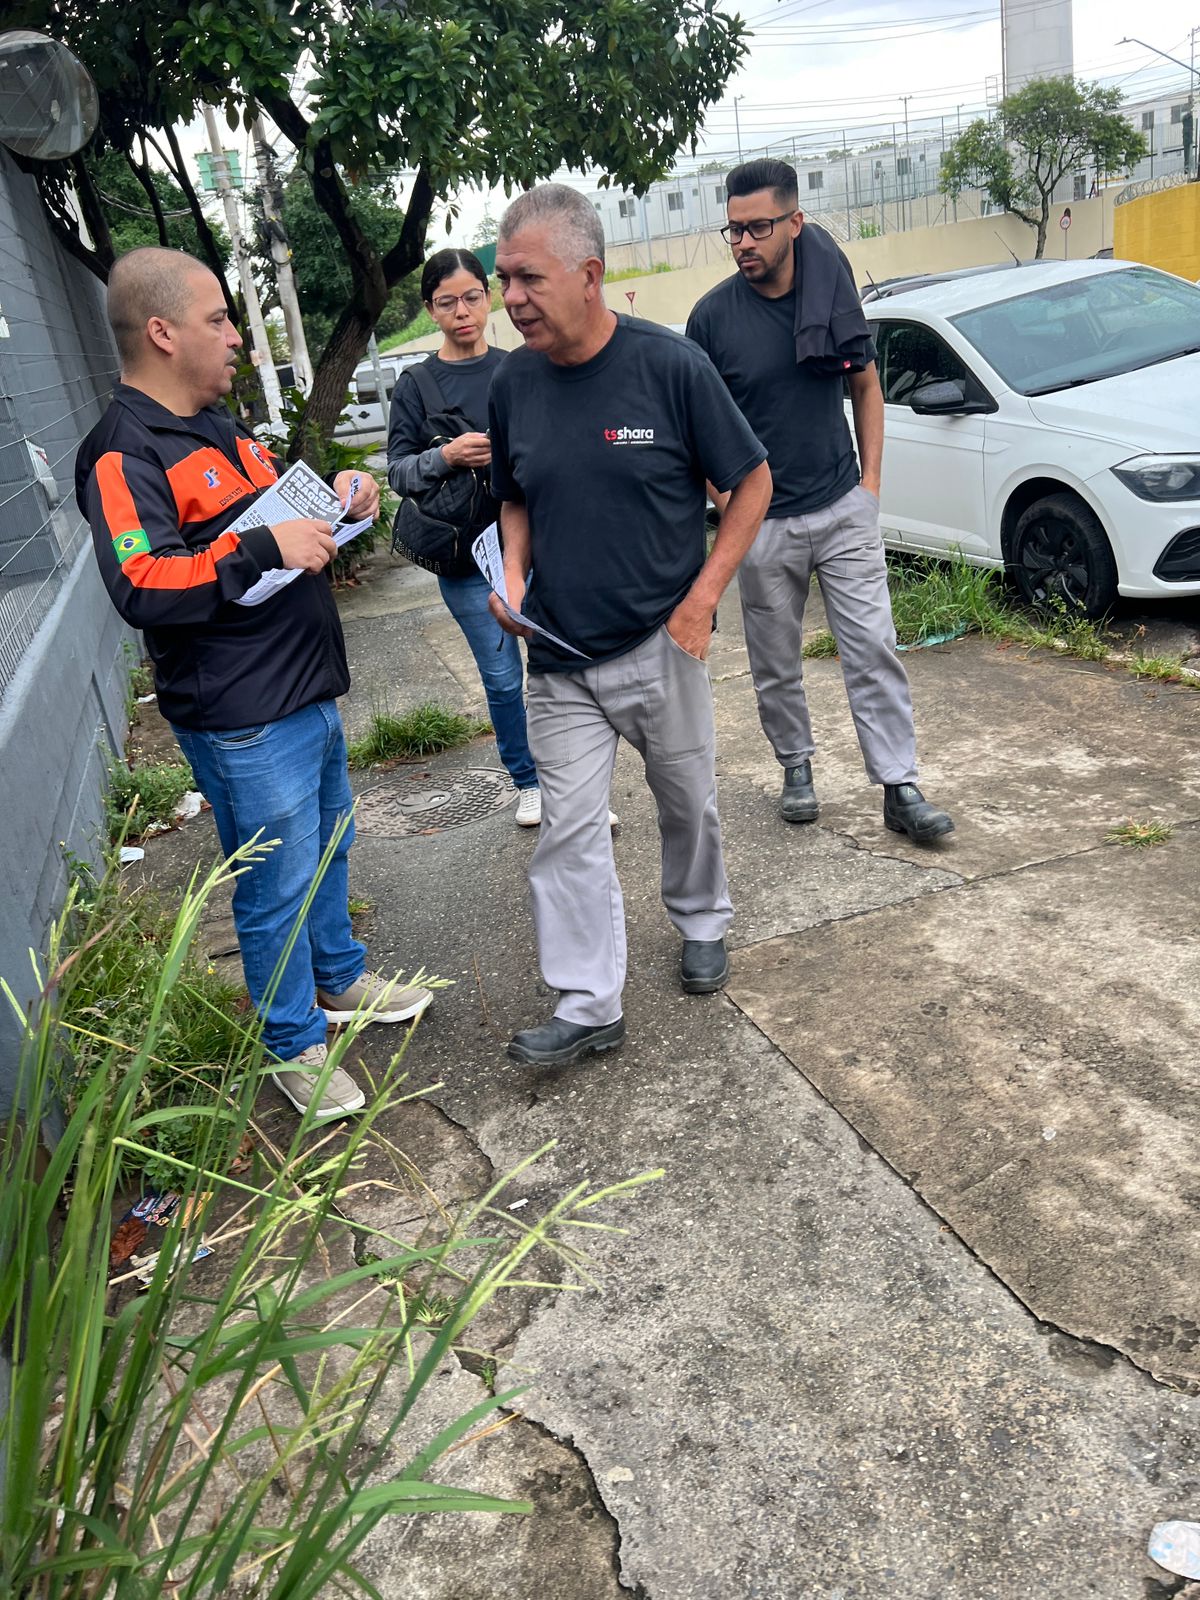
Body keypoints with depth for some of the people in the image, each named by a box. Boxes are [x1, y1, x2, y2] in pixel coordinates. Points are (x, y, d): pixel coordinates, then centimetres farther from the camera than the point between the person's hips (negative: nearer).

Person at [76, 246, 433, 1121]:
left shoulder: (217, 423, 14)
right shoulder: (125, 453, -17)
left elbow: (280, 517, 26)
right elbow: (143, 588, -29)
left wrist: (338, 500, 6)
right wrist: (266, 548, -32)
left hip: (308, 692, 10)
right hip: (244, 721, -10)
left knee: (329, 848, 24)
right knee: (279, 887, 3)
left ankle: (341, 978, 46)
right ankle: (294, 1046, 23)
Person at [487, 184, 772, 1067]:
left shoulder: (670, 364, -12)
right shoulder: (513, 382, 0)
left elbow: (752, 481, -4)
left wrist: (702, 598, -12)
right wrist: (514, 572, -5)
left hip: (661, 645, -2)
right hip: (559, 659, 3)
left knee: (689, 803, 15)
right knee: (569, 830, 1)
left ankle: (702, 923, 42)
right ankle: (589, 1005, 12)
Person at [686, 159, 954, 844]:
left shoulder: (833, 290, 1)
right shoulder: (713, 316, -5)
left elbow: (866, 386, 12)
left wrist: (871, 478, 4)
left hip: (845, 511, 1)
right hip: (763, 523, -1)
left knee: (875, 650, -1)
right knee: (776, 661, 10)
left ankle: (901, 788, 7)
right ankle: (797, 765, 31)